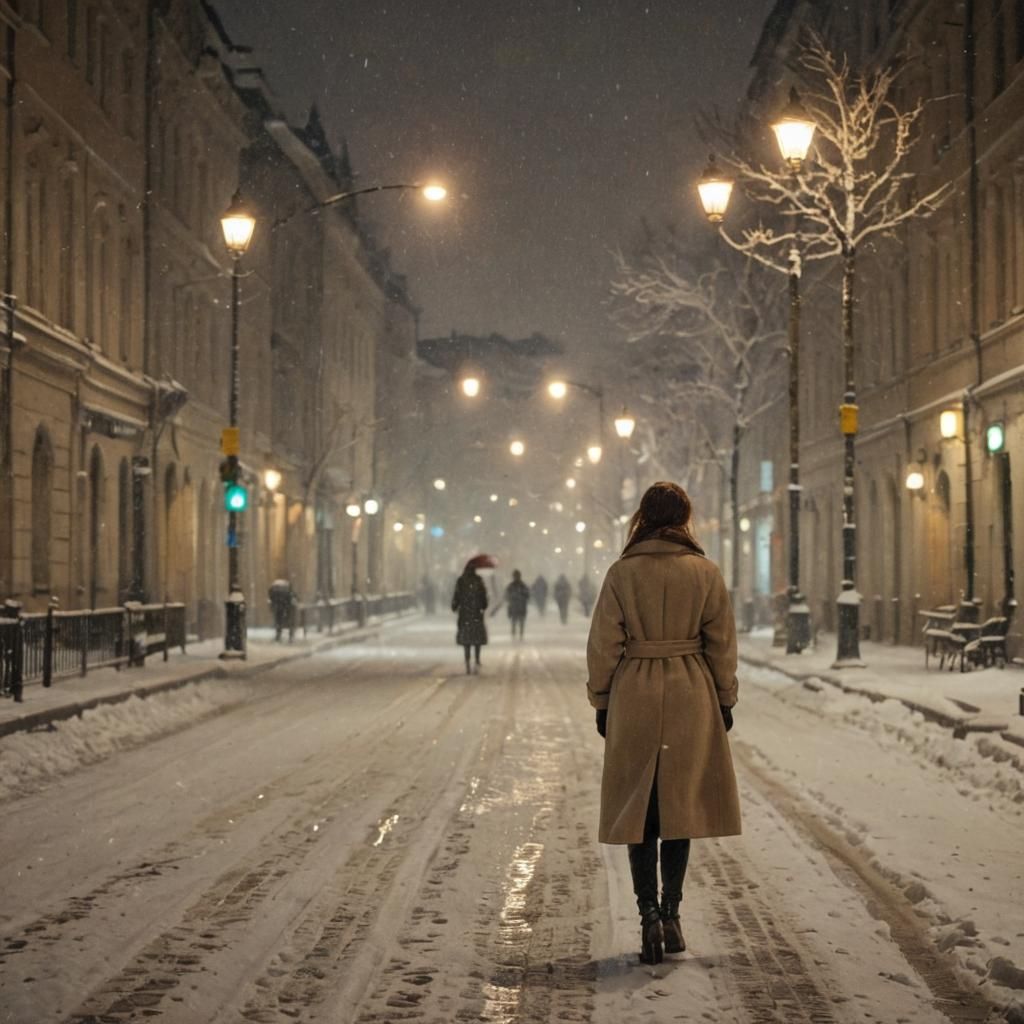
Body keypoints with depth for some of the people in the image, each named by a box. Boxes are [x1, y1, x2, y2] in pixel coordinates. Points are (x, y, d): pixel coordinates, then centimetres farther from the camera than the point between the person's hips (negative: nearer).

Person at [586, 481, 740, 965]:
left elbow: (604, 644, -3)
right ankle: (671, 915, 13)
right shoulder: (706, 572, -3)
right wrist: (725, 700, 12)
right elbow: (721, 644, 2)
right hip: (691, 699, 1)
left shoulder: (622, 573, -6)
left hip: (634, 698, -1)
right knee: (681, 806, 11)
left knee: (639, 810, 6)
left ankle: (650, 915, -4)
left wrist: (601, 701, 7)